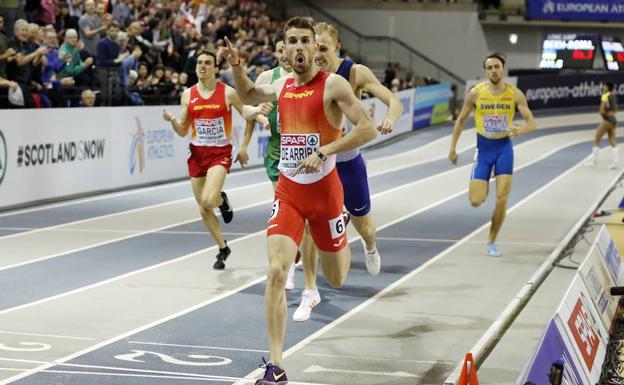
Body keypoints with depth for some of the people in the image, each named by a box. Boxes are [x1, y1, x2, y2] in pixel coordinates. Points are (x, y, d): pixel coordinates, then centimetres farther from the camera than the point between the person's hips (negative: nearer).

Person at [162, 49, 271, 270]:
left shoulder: (227, 92, -6)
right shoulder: (188, 94, 4)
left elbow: (246, 114, 7)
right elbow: (183, 131, 8)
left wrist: (257, 111, -15)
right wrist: (172, 120, -13)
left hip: (220, 152, -4)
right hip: (197, 153, 4)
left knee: (208, 200, -25)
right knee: (204, 210, 7)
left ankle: (222, 200, 14)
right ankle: (222, 249, 27)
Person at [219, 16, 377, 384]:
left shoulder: (333, 84, -11)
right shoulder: (282, 86, 6)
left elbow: (368, 129, -18)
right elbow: (249, 95, 28)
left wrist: (323, 152, -25)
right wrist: (236, 65, 9)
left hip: (324, 190, -3)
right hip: (288, 191, 3)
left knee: (337, 279, 14)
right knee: (276, 272, -16)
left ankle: (343, 234, 53)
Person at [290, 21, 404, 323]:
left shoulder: (355, 73, -17)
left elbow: (394, 102, -20)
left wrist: (390, 119, -43)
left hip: (348, 161, -1)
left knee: (362, 224, 16)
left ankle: (370, 248, 55)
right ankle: (310, 292, 3)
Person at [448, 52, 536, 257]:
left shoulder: (515, 94, -10)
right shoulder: (475, 93, -10)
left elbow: (532, 123, -11)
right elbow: (461, 120, 3)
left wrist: (520, 130, -34)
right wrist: (452, 148, 3)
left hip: (504, 147, 0)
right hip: (483, 147, 0)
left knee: (502, 198, -6)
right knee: (476, 201, -8)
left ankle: (491, 242, 11)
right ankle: (480, 187, 31)